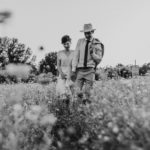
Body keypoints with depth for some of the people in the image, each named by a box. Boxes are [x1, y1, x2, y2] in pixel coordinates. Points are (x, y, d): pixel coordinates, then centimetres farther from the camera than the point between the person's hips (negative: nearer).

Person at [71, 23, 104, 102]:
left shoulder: (97, 44, 2)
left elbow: (99, 59, 4)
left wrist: (92, 53, -15)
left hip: (90, 70, -1)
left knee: (87, 92, -3)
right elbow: (76, 56, 5)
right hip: (80, 69, 2)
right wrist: (73, 69, -1)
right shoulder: (80, 41, 7)